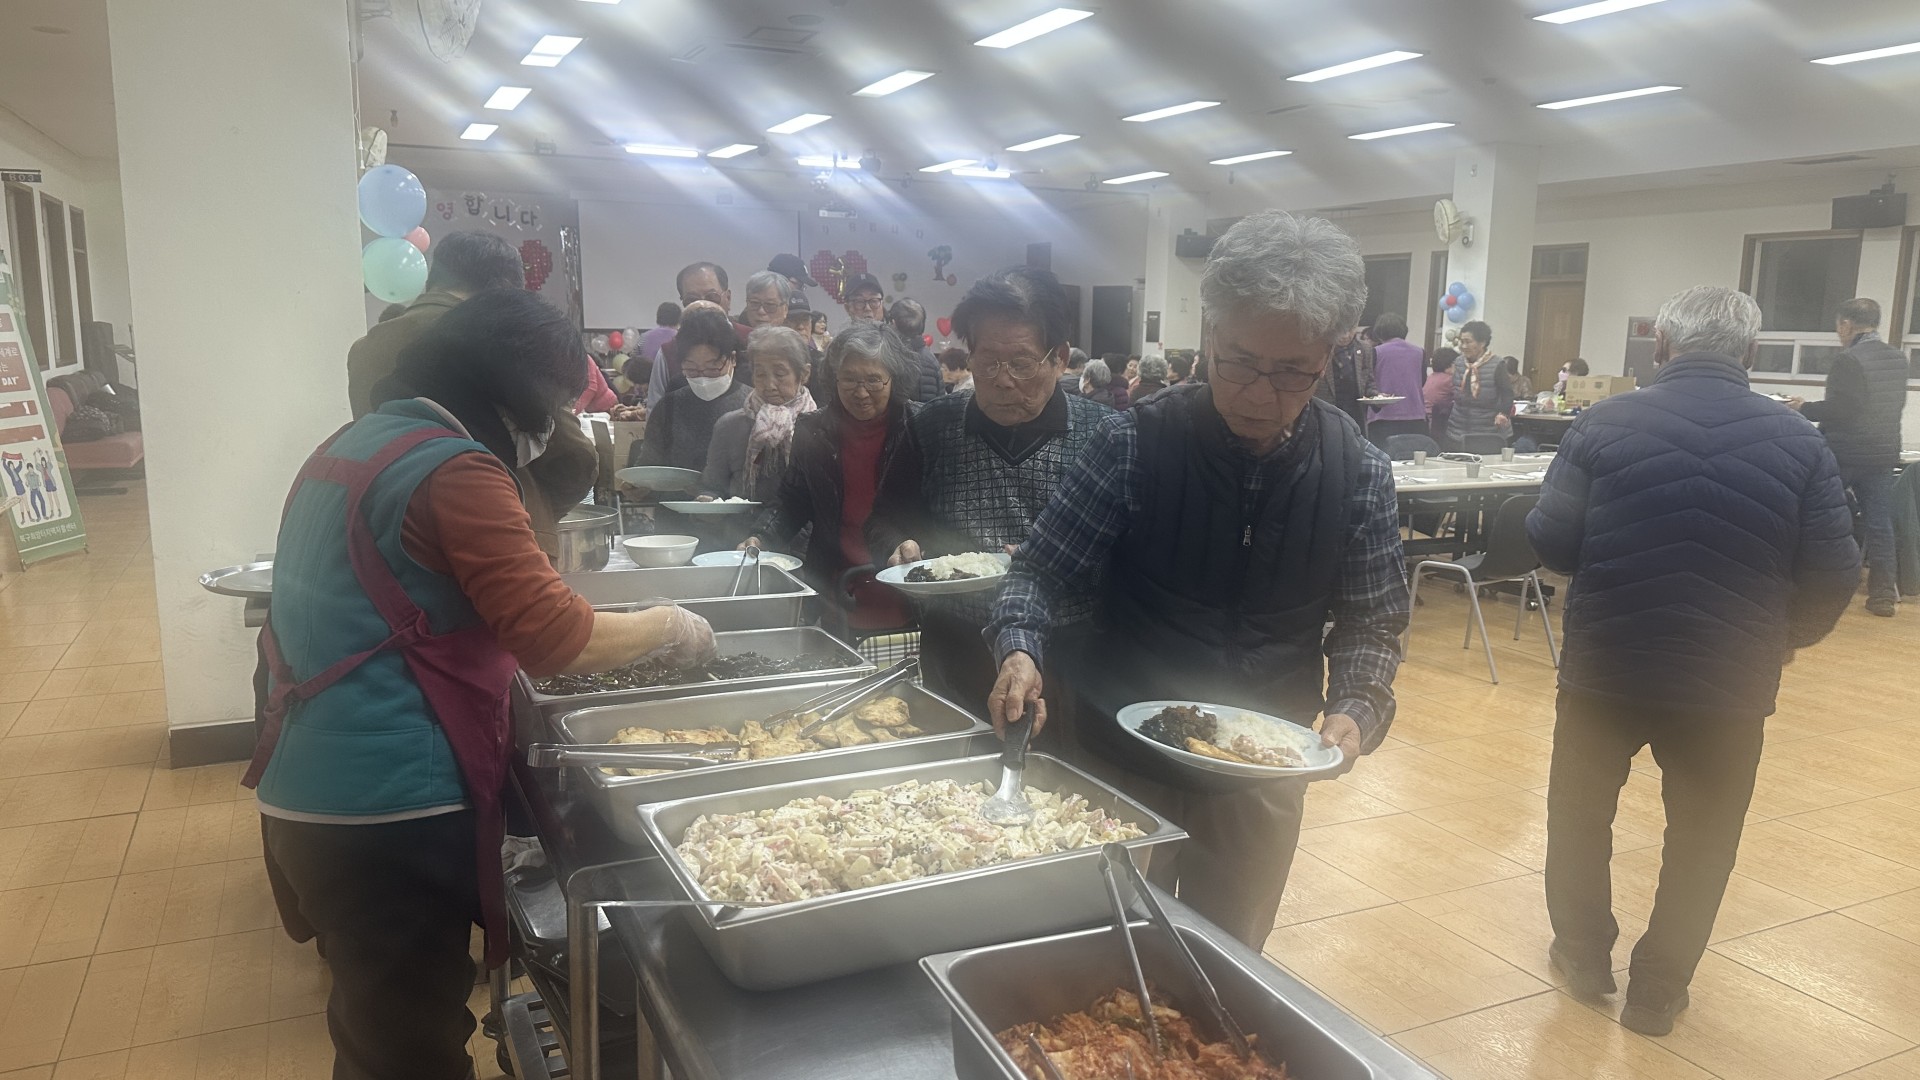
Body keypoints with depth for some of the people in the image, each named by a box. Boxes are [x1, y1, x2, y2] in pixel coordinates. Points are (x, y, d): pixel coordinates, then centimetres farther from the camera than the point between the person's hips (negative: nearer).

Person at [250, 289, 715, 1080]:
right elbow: (553, 635, -21)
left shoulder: (350, 445, 11)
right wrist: (670, 628, -5)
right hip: (388, 806, -9)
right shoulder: (453, 470, -17)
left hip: (313, 792, 9)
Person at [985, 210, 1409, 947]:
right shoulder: (1136, 443, -15)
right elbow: (1045, 571, -11)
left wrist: (1355, 708, -20)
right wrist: (1020, 649, -30)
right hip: (1118, 759, -2)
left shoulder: (1359, 474, -9)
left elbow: (1371, 623, -1)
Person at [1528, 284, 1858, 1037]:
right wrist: (1789, 636, 15)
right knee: (1701, 837, 19)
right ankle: (1656, 991, 29)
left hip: (1605, 664, -1)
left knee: (1581, 811, 21)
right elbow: (1835, 575, -4)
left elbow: (1549, 543, -10)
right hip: (1730, 678, 1)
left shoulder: (1605, 422, -9)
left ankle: (1584, 955, 35)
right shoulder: (1799, 441, -4)